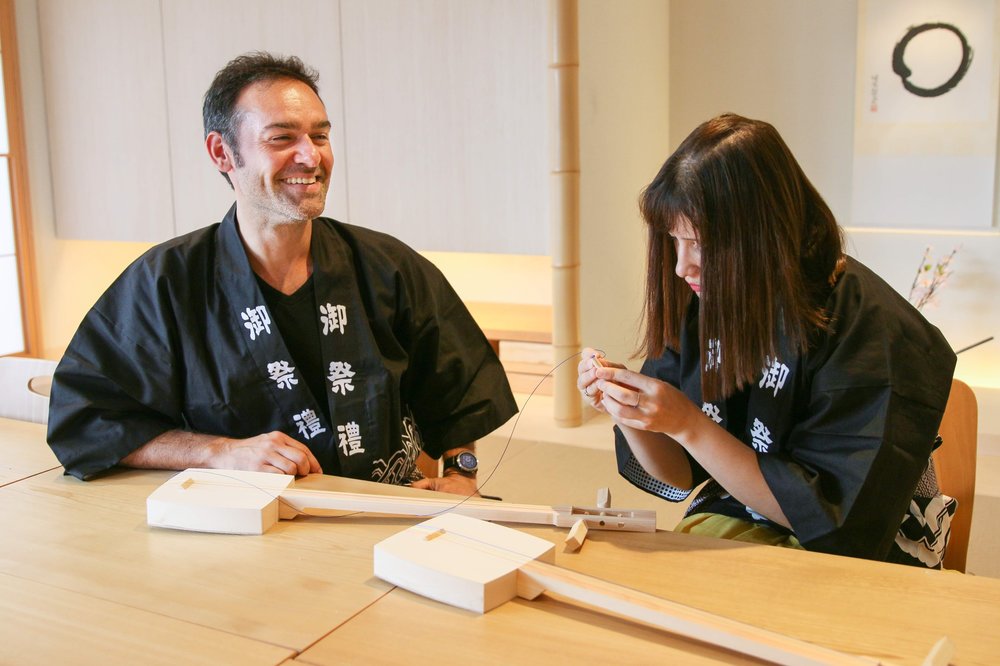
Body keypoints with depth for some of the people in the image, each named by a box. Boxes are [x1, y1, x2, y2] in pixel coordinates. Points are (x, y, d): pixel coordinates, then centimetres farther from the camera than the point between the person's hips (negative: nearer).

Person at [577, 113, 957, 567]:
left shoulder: (870, 332, -21)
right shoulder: (706, 304, -4)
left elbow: (824, 514, -18)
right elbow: (682, 476, 4)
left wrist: (688, 425, -26)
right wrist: (627, 411, -16)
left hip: (856, 557, -5)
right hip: (731, 522, 5)